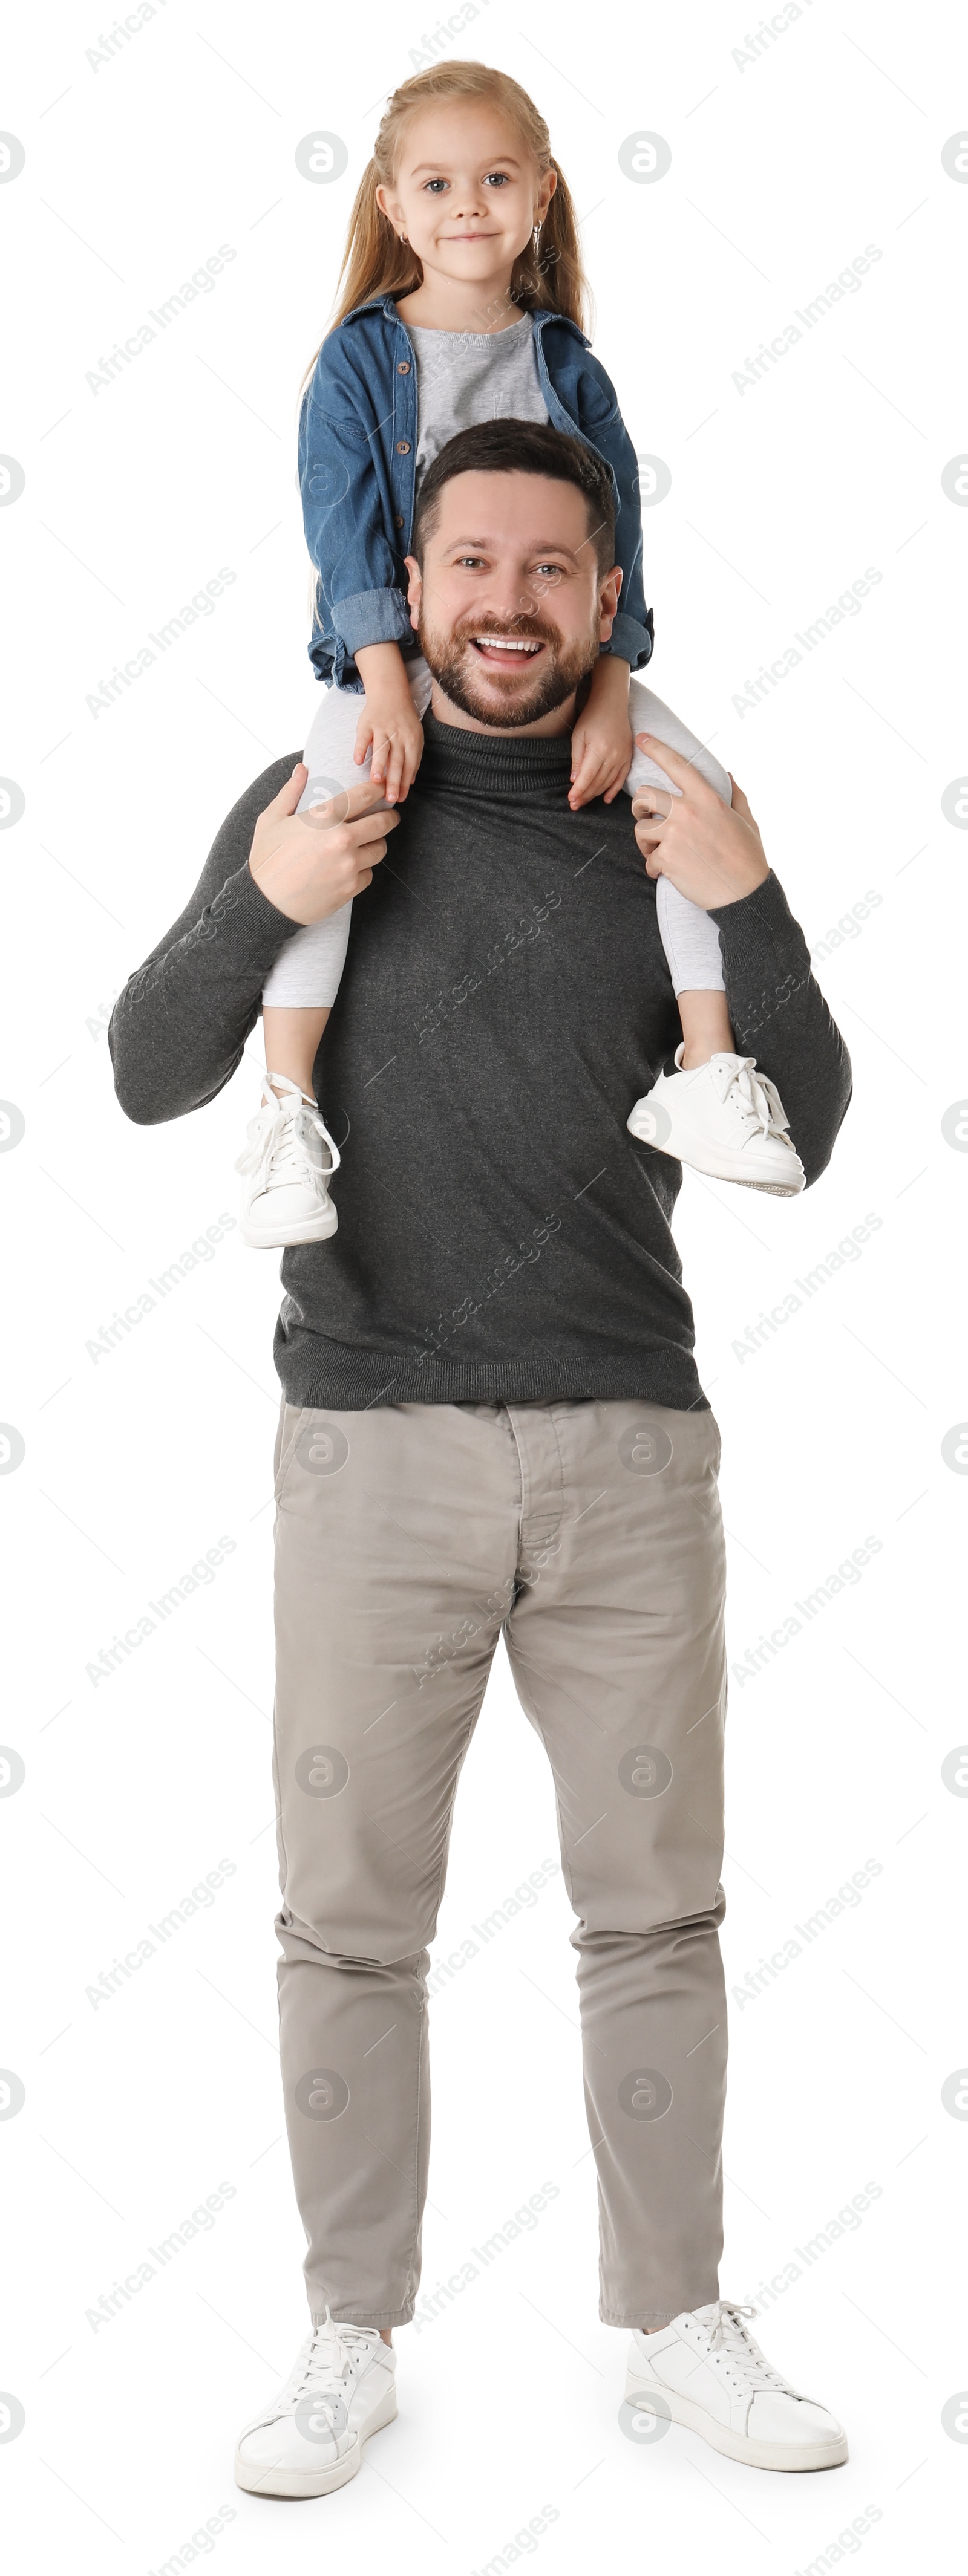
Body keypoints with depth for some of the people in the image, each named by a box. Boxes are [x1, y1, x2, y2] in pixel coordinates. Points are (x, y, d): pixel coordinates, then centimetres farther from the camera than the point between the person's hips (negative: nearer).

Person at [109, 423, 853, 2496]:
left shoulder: (674, 834, 7)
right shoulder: (317, 806, 5)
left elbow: (796, 1142, 3)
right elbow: (151, 1079, 3)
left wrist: (753, 914, -12)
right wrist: (259, 909, -14)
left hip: (628, 1447, 1)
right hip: (375, 1446, -1)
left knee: (658, 1914, 8)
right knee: (352, 1923, 4)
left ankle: (680, 2322, 23)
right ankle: (352, 2344, 19)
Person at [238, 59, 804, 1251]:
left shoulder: (568, 367, 6)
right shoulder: (359, 361, 0)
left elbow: (616, 538, 0)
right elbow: (344, 529, -9)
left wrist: (611, 697, -15)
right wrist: (387, 690, -23)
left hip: (556, 656, 3)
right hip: (393, 659, -2)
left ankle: (706, 1081, -9)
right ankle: (285, 1114, -21)